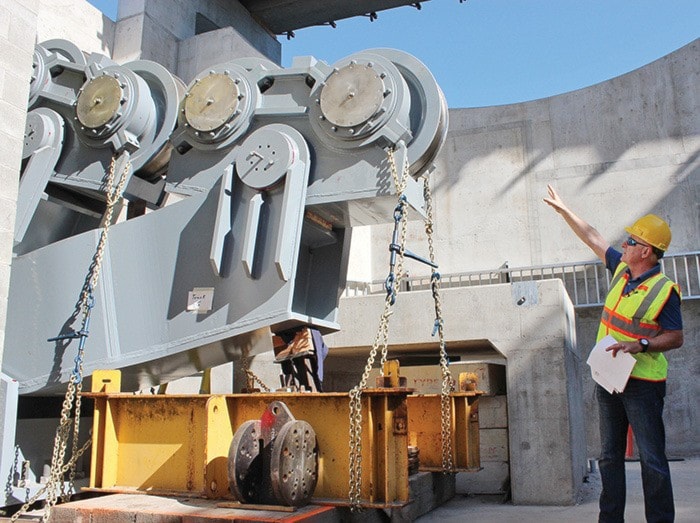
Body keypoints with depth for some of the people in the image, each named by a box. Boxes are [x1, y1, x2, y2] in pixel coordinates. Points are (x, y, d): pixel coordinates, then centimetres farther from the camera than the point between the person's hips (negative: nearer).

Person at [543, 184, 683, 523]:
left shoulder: (665, 290, -15)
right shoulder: (622, 269, 4)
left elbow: (676, 338, -12)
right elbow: (592, 238, 15)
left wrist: (640, 345, -27)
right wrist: (562, 208, 20)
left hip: (642, 384, -7)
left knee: (652, 460, -2)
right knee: (609, 456, 13)